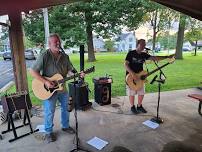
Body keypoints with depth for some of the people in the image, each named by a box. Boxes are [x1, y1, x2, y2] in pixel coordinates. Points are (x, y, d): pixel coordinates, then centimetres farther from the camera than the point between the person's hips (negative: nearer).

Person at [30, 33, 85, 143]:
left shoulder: (64, 56, 2)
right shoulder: (44, 56, -15)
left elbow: (69, 70, 4)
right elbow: (33, 71, -16)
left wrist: (77, 75, -15)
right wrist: (45, 82, -23)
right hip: (49, 90, -5)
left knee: (65, 108, 19)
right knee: (49, 112, 8)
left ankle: (65, 126, 42)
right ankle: (48, 132, 31)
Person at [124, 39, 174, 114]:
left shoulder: (144, 54, 6)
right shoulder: (131, 53, -10)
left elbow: (154, 58, -1)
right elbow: (125, 64, -15)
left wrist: (167, 57, -11)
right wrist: (133, 74, -25)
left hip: (140, 77, 5)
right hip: (131, 77, -5)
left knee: (141, 93, 9)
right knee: (132, 93, 4)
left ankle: (139, 106, 30)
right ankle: (132, 107, 23)